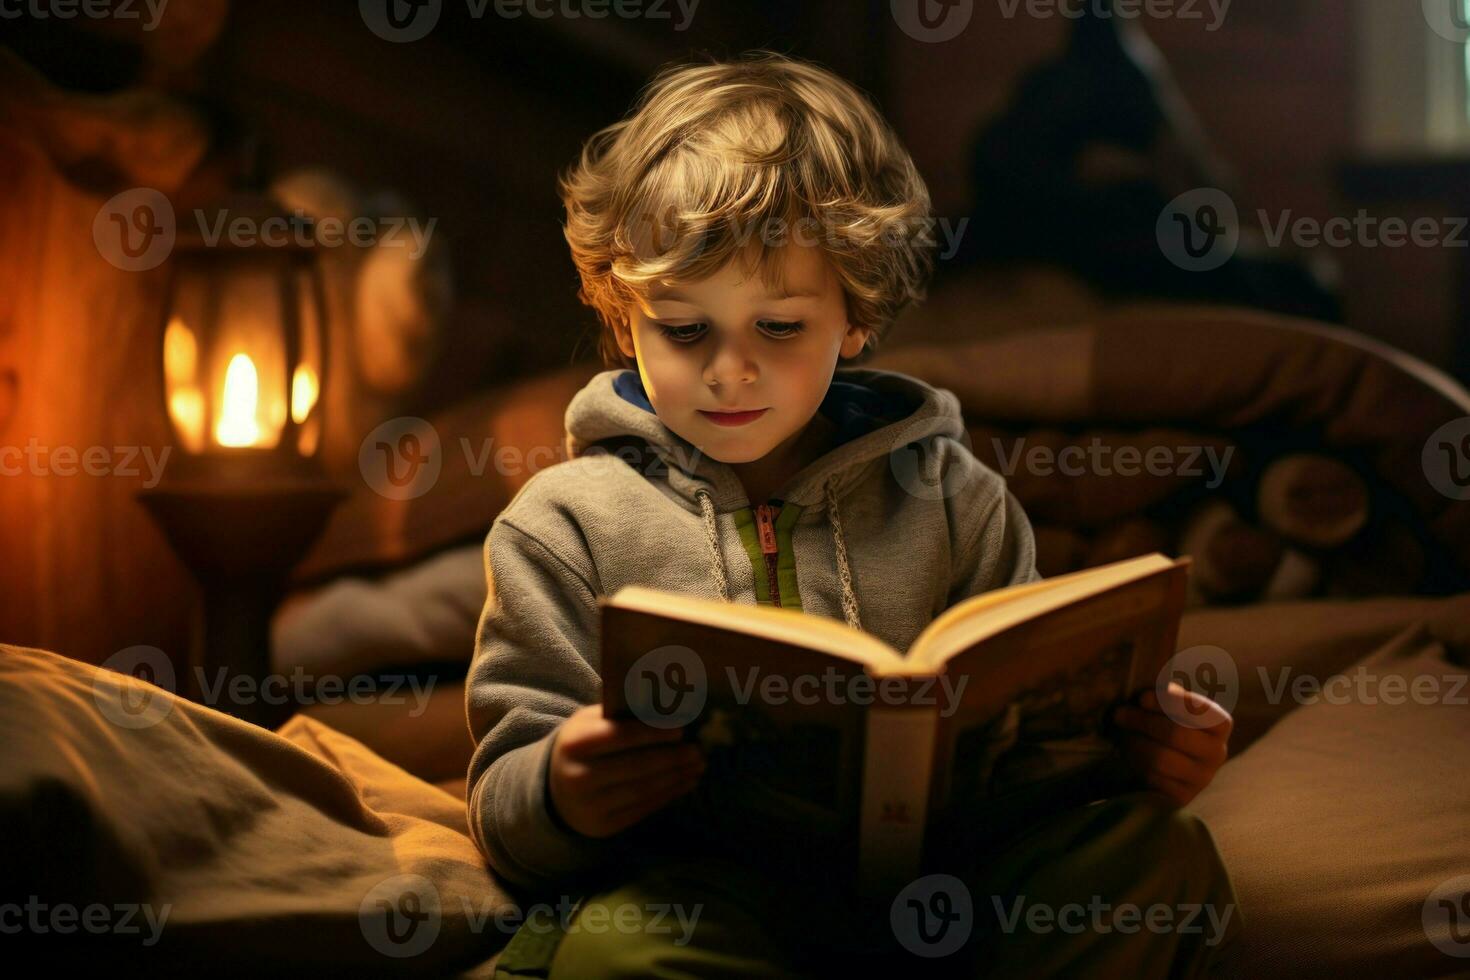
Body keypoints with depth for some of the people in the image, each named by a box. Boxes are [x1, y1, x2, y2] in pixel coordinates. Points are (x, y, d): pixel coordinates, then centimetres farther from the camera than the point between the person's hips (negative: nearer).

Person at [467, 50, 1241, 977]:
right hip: (699, 892, -2)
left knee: (1166, 855, -24)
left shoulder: (946, 495, 17)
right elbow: (505, 810, 5)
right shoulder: (568, 522, 9)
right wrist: (558, 793, -22)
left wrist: (1144, 752, -7)